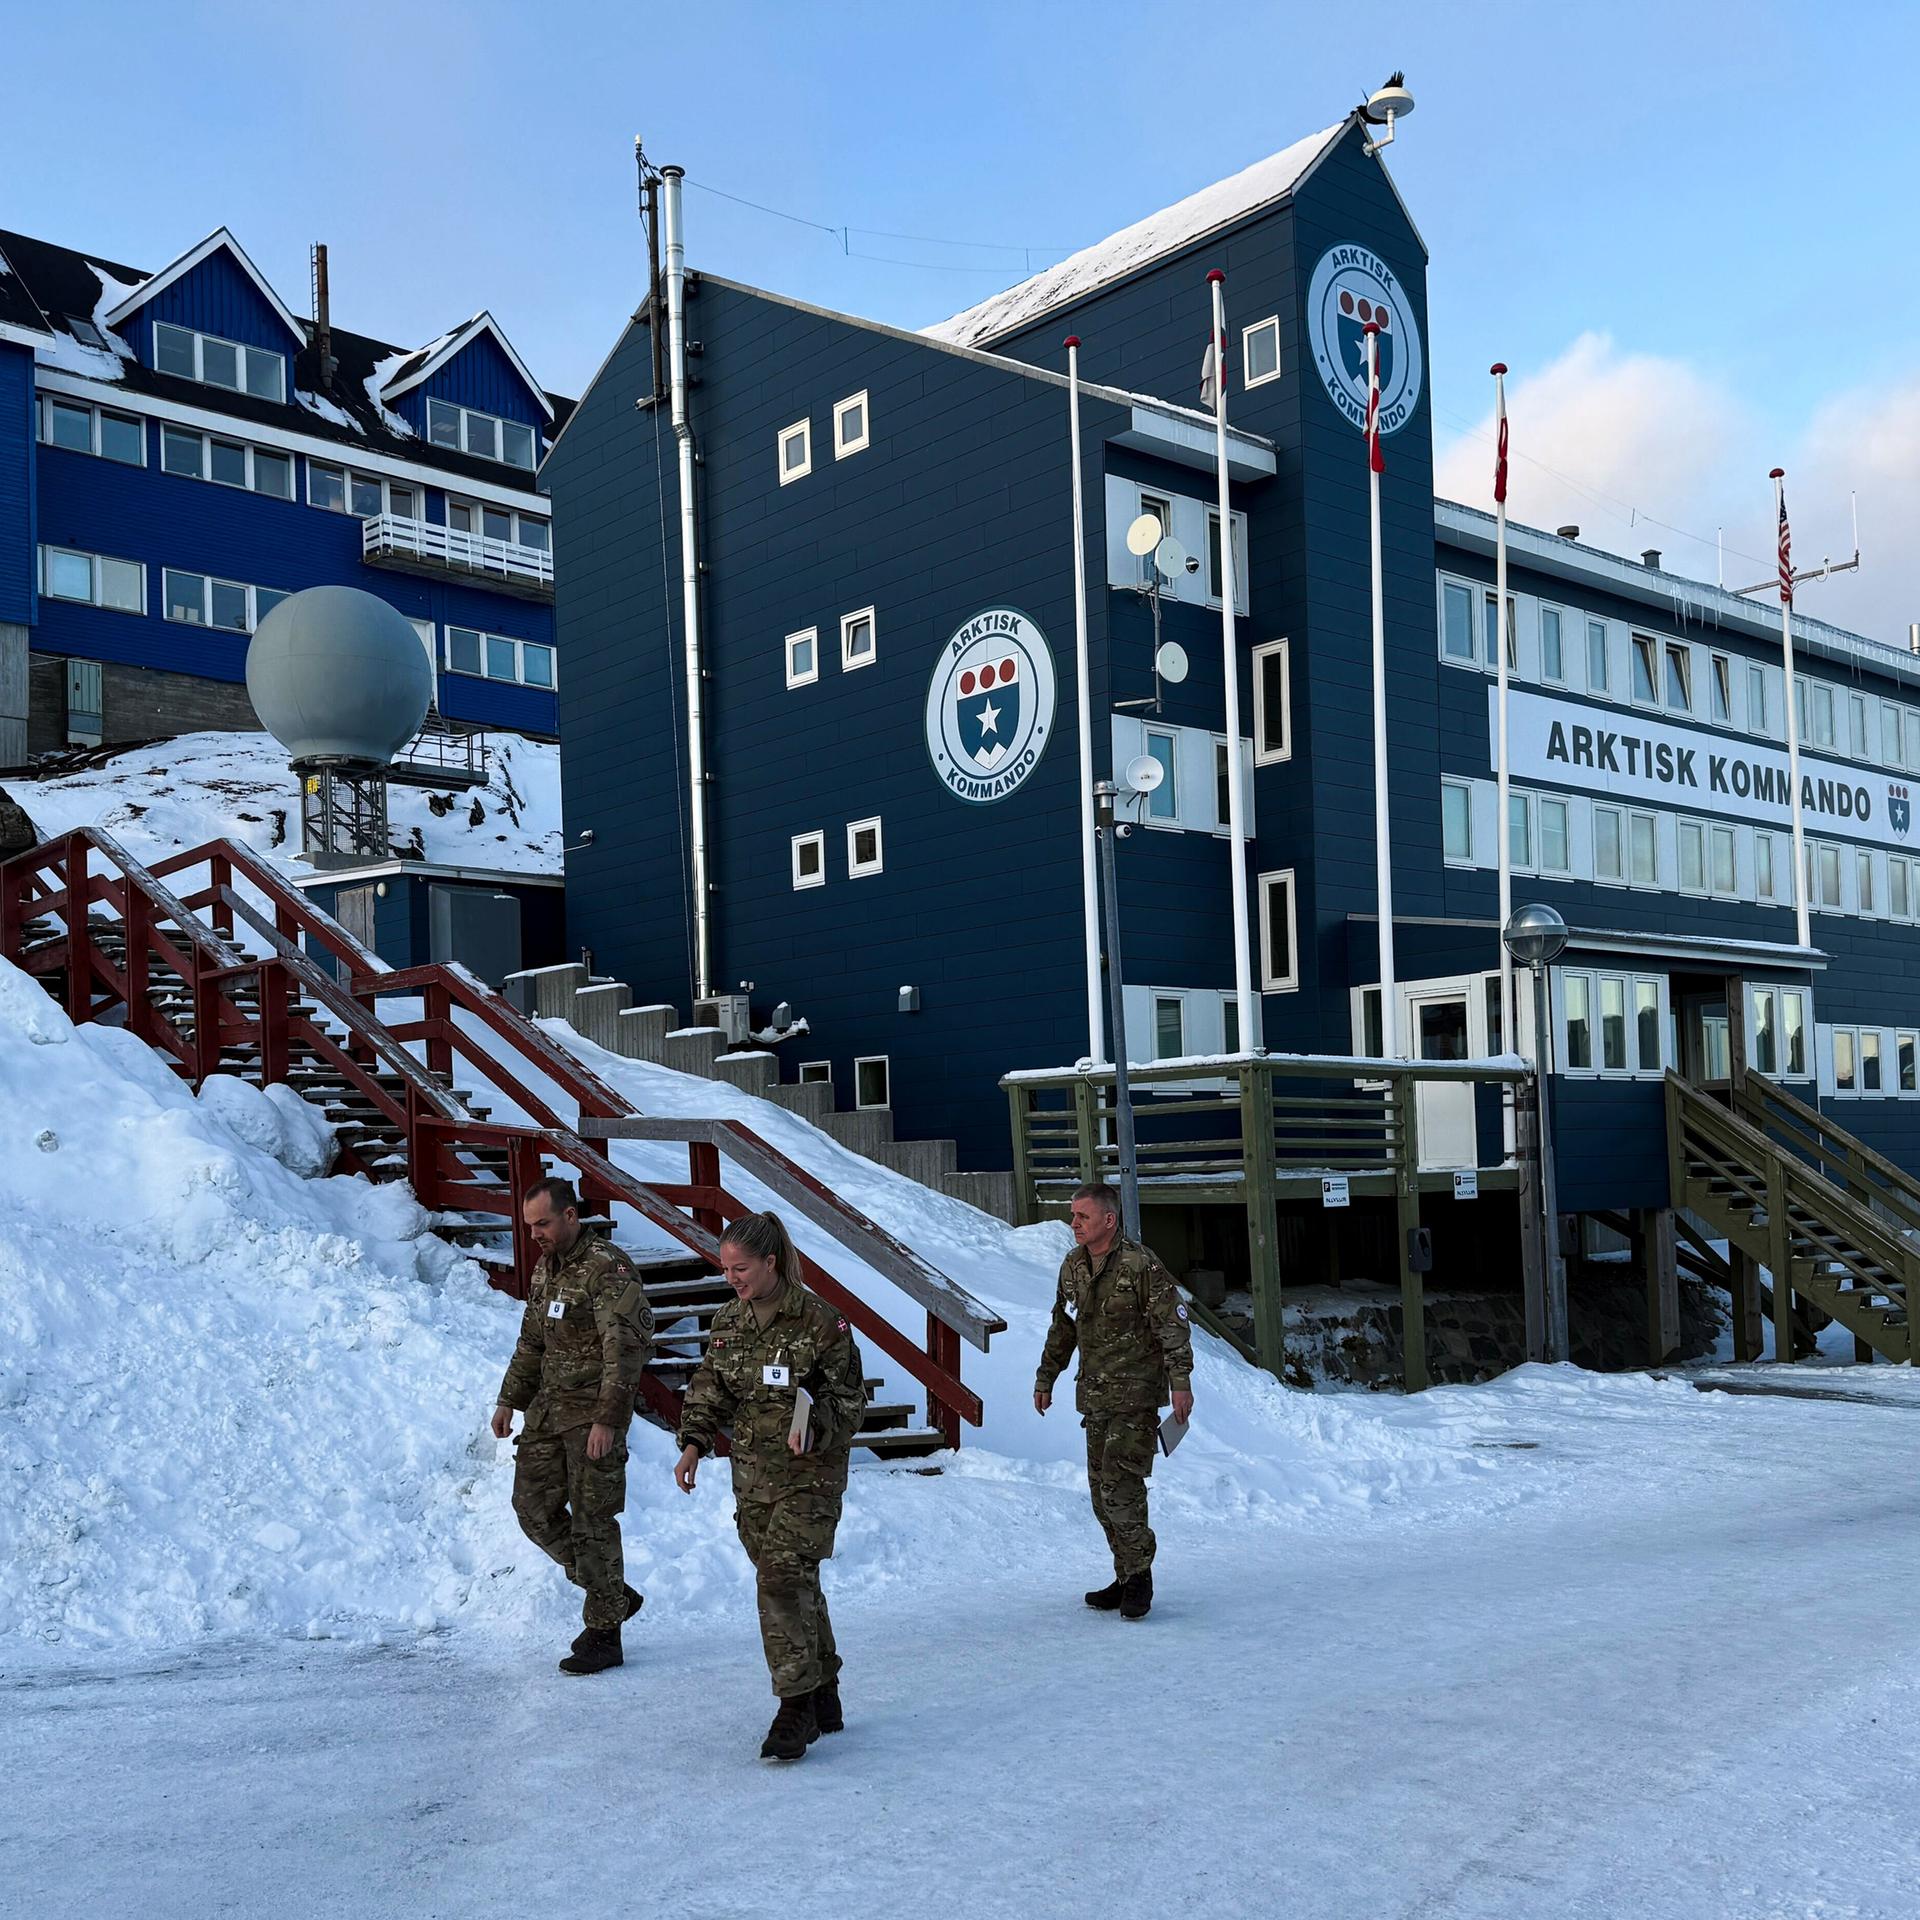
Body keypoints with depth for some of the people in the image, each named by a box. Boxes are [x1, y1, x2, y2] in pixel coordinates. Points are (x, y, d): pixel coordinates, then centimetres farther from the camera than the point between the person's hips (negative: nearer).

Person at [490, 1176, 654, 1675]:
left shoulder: (608, 1268, -15)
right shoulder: (546, 1268, 13)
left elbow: (626, 1351, -20)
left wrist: (607, 1419, -24)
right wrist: (510, 1400, 18)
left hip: (594, 1412, -9)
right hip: (548, 1408, 9)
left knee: (592, 1521, -4)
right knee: (534, 1506, 9)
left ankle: (603, 1634, 7)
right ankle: (615, 1594, 23)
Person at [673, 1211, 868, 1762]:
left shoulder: (819, 1322, -13)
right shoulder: (729, 1321, 5)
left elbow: (849, 1400, -8)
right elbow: (709, 1389, 13)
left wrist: (814, 1429, -26)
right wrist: (695, 1442, -2)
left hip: (810, 1474, -6)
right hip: (752, 1475, 6)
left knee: (784, 1579, -15)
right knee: (794, 1583, 11)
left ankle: (797, 1707, -8)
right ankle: (824, 1695, 24)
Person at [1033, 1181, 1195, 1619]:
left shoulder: (1140, 1263, -12)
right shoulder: (1072, 1267, 9)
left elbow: (1173, 1323, -11)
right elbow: (1062, 1327, 22)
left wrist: (1181, 1381, -16)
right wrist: (1046, 1377, 24)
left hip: (1136, 1394, -7)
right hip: (1095, 1396, 7)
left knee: (1120, 1485, -14)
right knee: (1101, 1490, 8)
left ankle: (1138, 1576, -1)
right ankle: (1127, 1578, 18)